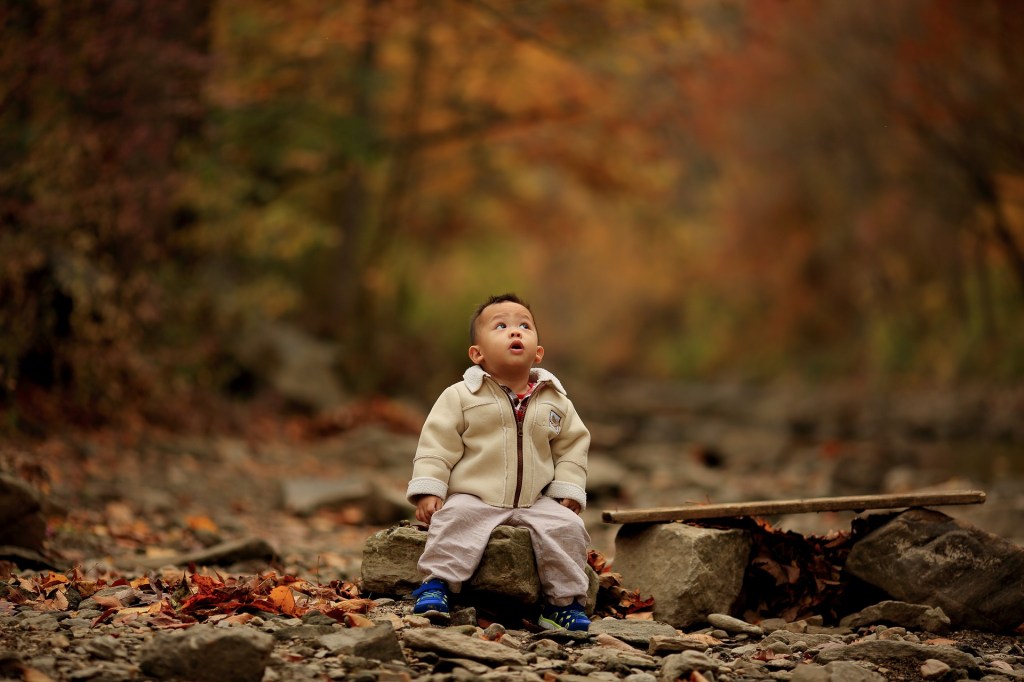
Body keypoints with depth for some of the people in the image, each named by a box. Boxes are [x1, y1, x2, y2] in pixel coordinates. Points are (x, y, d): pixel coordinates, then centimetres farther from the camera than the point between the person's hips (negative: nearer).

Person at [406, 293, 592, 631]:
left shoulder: (556, 401, 8)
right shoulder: (459, 397, -1)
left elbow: (572, 445, 15)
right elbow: (437, 444, -2)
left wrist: (569, 492, 5)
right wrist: (428, 491, -11)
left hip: (535, 502, 3)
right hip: (473, 497, -3)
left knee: (567, 528, -19)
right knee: (456, 521, -32)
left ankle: (563, 600, -8)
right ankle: (436, 584, -22)